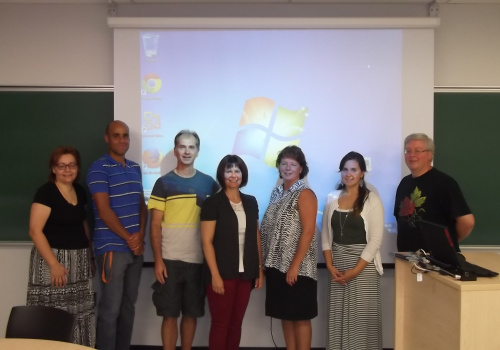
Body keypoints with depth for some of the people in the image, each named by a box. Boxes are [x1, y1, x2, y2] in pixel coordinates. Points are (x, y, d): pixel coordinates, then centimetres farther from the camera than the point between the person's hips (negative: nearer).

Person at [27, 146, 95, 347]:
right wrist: (54, 264, -20)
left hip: (79, 262, 7)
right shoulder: (46, 192, -10)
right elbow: (35, 231, -16)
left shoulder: (79, 191, 10)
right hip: (53, 258, -6)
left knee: (80, 313, 9)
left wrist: (90, 254, 12)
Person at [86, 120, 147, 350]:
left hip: (136, 247, 6)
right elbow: (103, 210, -13)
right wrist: (128, 238, -12)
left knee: (129, 305, 14)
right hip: (111, 248, -6)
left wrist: (140, 235, -2)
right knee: (110, 309, 0)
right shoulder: (99, 168, -7)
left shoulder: (135, 168, 12)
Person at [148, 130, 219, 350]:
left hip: (199, 260, 2)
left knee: (192, 313, 12)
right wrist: (158, 259, -9)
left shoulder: (208, 183, 5)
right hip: (170, 259, -2)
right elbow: (155, 225, -2)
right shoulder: (164, 183, -1)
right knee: (170, 314, 5)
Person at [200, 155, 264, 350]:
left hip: (245, 273, 5)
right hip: (223, 273, -4)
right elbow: (207, 241, -10)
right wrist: (215, 275, -15)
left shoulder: (251, 202, 9)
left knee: (236, 322, 12)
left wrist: (260, 269, 9)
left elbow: (256, 238, 13)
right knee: (220, 324, 4)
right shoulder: (212, 203, -6)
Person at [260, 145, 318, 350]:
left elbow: (308, 232, -16)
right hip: (277, 265, 7)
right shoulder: (277, 193, 12)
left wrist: (295, 265, -19)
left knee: (300, 317, 3)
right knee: (285, 315, 14)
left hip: (297, 268, -7)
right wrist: (266, 262, 10)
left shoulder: (305, 194, -9)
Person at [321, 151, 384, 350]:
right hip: (336, 264, 4)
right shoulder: (332, 199, 6)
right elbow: (325, 236, 7)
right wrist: (330, 266, -5)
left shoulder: (372, 200, -5)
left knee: (362, 315, 0)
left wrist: (355, 270, -14)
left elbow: (375, 240, -10)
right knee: (337, 314, 8)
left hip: (364, 264, -3)